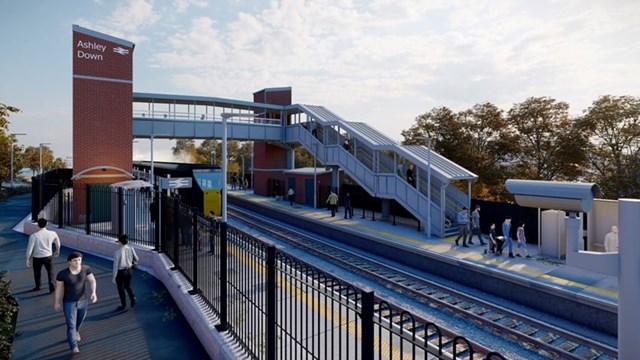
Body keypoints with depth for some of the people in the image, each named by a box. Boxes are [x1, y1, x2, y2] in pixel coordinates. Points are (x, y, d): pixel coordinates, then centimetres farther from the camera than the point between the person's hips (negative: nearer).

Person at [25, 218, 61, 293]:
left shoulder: (33, 236, -16)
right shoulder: (52, 234, -8)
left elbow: (29, 248, -12)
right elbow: (58, 243, 9)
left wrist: (27, 259, 0)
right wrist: (57, 251, 27)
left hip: (37, 258, -1)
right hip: (48, 256, 1)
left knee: (37, 272, 22)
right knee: (50, 272, 14)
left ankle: (38, 286, 40)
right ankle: (51, 286, -1)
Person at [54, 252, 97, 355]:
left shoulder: (86, 269, -13)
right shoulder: (62, 274, -19)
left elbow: (92, 281, -11)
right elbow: (59, 287, -7)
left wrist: (93, 292, -27)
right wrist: (57, 302, 1)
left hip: (83, 301, 3)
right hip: (69, 303, -3)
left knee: (80, 320, 24)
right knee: (71, 325, -5)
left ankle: (76, 332, 55)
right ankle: (74, 347, 1)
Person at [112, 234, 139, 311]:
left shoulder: (118, 252, -24)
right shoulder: (131, 249, -11)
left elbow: (116, 265, -18)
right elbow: (136, 259, 3)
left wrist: (114, 277, -8)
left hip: (120, 272, -4)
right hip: (129, 271, 4)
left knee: (121, 289, 16)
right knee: (128, 286, 27)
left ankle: (123, 306, 31)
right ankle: (132, 298, 5)